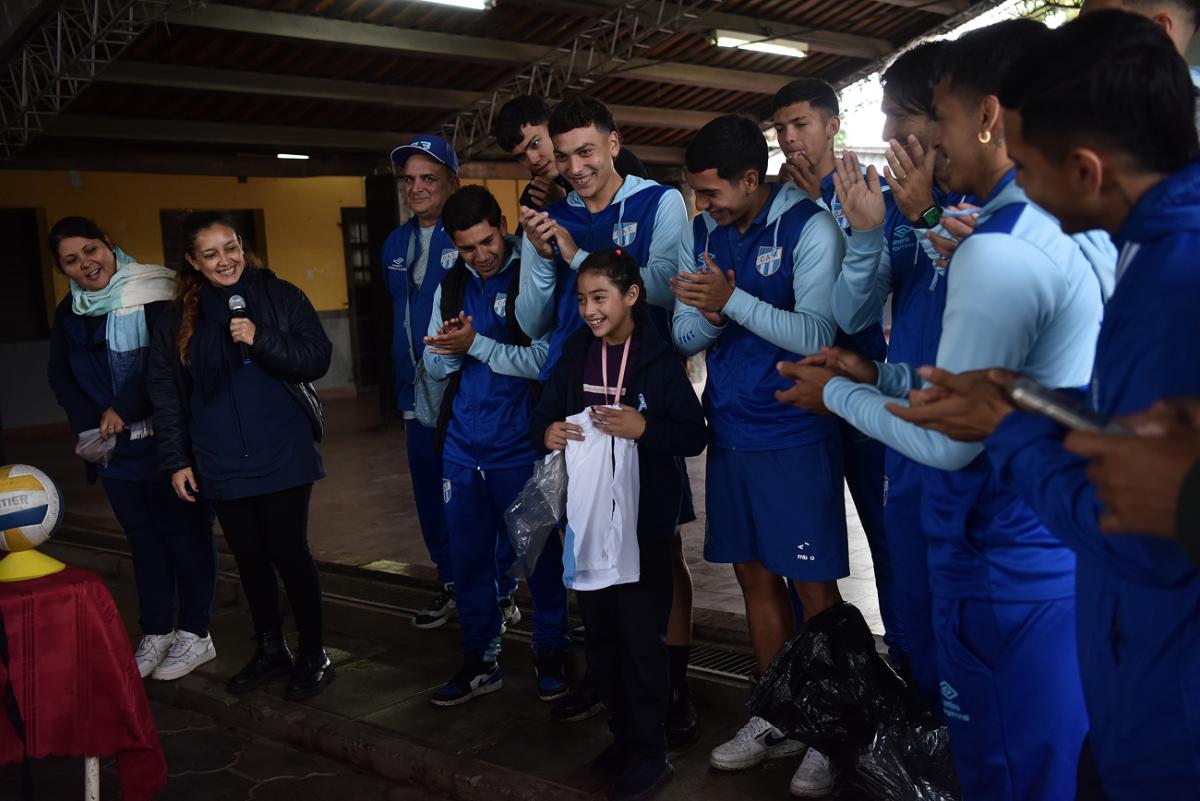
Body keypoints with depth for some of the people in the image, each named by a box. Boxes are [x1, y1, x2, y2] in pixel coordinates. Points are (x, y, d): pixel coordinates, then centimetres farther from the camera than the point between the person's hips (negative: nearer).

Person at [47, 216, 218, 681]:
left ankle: (195, 634, 16)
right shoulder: (69, 313, 8)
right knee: (143, 538, 14)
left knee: (185, 533, 4)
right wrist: (94, 425, -5)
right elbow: (61, 378, 9)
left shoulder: (153, 293, -12)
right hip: (116, 449, 6)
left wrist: (123, 409, -18)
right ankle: (155, 634, 26)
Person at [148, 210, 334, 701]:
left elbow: (317, 361, -7)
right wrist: (176, 461, 4)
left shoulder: (280, 296, -4)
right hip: (221, 464, 3)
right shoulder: (178, 318, 3)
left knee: (288, 554, 1)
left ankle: (314, 655, 17)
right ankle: (270, 651, 30)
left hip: (282, 457, -3)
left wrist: (261, 340, -20)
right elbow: (165, 394, 7)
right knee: (250, 559, 13)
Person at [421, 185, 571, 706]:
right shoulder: (450, 287, 10)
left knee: (538, 551, 7)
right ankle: (479, 659, 27)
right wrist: (451, 350, -11)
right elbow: (435, 366, 11)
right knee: (469, 557, 12)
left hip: (520, 445, -5)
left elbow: (544, 360, -17)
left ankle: (551, 655, 24)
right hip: (463, 446, 5)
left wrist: (475, 344, -21)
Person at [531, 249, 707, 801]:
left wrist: (643, 428, -25)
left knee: (641, 636, 0)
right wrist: (547, 434, -14)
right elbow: (543, 419, 8)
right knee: (600, 632, 13)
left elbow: (694, 435, -9)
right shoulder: (574, 355, 5)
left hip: (644, 521, -5)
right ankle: (623, 735, 30)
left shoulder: (659, 358, -8)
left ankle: (649, 754, 15)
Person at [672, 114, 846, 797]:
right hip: (731, 433, 6)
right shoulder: (705, 233, 7)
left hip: (795, 438, -6)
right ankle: (777, 719, 29)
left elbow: (817, 336, -19)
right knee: (756, 577, 14)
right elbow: (684, 336, 6)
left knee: (813, 588, 1)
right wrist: (707, 318, -16)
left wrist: (733, 300, -27)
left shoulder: (809, 228, -11)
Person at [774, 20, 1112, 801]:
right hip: (1078, 550, 9)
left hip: (1012, 569, -9)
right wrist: (879, 375, 13)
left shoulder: (997, 250, -23)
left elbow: (947, 440, -18)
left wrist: (837, 395, -2)